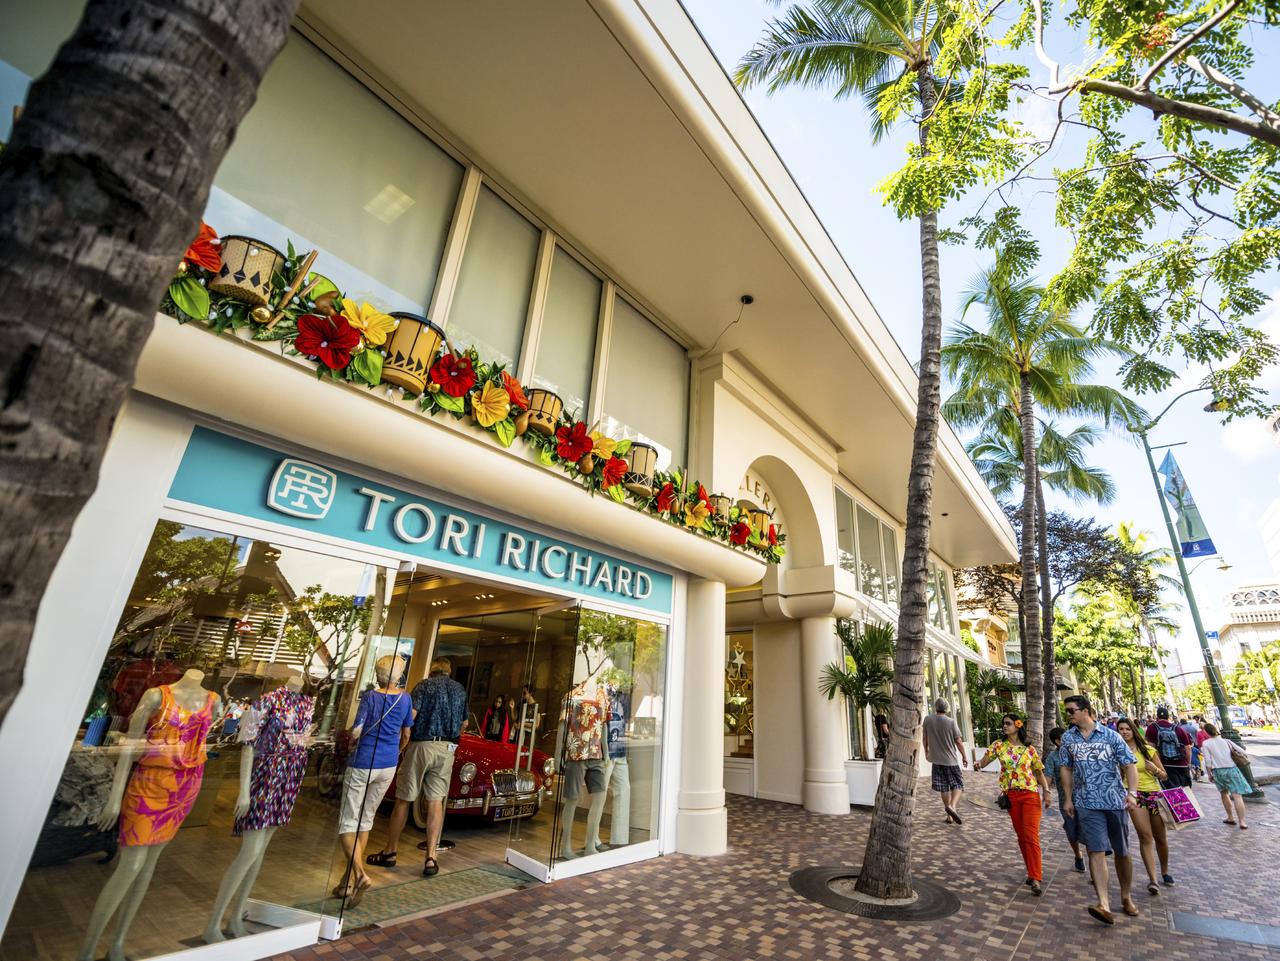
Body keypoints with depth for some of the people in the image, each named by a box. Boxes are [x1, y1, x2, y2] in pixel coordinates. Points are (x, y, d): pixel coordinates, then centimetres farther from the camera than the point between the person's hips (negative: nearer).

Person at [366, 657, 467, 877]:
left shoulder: (424, 684, -2)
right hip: (447, 749, 3)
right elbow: (463, 724, 19)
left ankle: (389, 852, 24)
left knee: (403, 800, 11)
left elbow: (410, 715, -13)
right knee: (436, 802, 6)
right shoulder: (460, 690, 11)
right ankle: (431, 858, 4)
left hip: (422, 745, -3)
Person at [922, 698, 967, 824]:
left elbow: (925, 738, 7)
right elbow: (959, 741, -7)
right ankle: (952, 806, -16)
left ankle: (949, 816, 16)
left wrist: (926, 751, 22)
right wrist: (964, 757, 8)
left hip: (936, 759, 3)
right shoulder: (951, 722, -12)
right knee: (958, 785, 8)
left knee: (943, 788, 12)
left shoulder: (928, 720, -3)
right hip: (951, 759, -2)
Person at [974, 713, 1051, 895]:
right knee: (1021, 836, 10)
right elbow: (984, 761, -4)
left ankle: (1035, 878, -7)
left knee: (1031, 836, -10)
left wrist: (1046, 791, -4)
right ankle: (1032, 871, 25)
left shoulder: (1029, 749, 1)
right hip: (1011, 796, 2)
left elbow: (1039, 772, 9)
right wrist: (978, 764, -27)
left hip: (1030, 794, -2)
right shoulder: (999, 746, 2)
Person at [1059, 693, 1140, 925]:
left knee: (1122, 852, 12)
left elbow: (1129, 764, -3)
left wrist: (1132, 792, -16)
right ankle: (1104, 904, -12)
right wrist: (1068, 799, 8)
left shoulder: (1110, 735, -2)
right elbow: (1066, 769, 10)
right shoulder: (1068, 738, 4)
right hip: (1087, 804, 1)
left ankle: (1126, 896, 32)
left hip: (1114, 801, 0)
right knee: (1096, 851, -9)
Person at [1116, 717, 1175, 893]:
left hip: (1154, 794, 2)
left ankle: (1165, 871, 35)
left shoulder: (1147, 750, 2)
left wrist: (1154, 769, -12)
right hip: (1134, 795, -2)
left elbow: (1164, 775, 6)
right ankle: (1152, 879, -8)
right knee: (1145, 837, -11)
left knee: (1161, 837, 11)